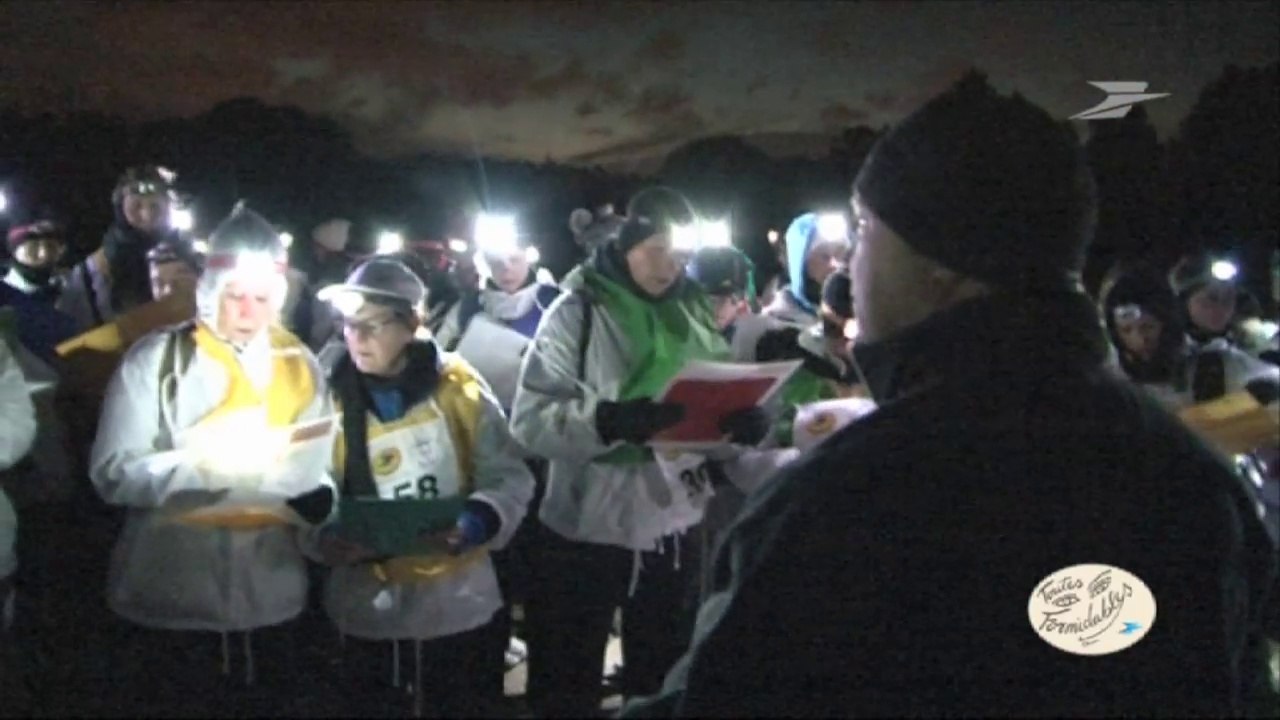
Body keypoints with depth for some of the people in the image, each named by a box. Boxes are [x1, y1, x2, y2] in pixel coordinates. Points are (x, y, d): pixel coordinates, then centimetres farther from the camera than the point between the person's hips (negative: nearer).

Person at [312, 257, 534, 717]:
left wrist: (479, 520, -23)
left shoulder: (459, 388, -5)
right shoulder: (332, 399, -3)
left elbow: (509, 478, -4)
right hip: (367, 606, 1)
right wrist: (326, 539, -26)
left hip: (458, 600, 0)